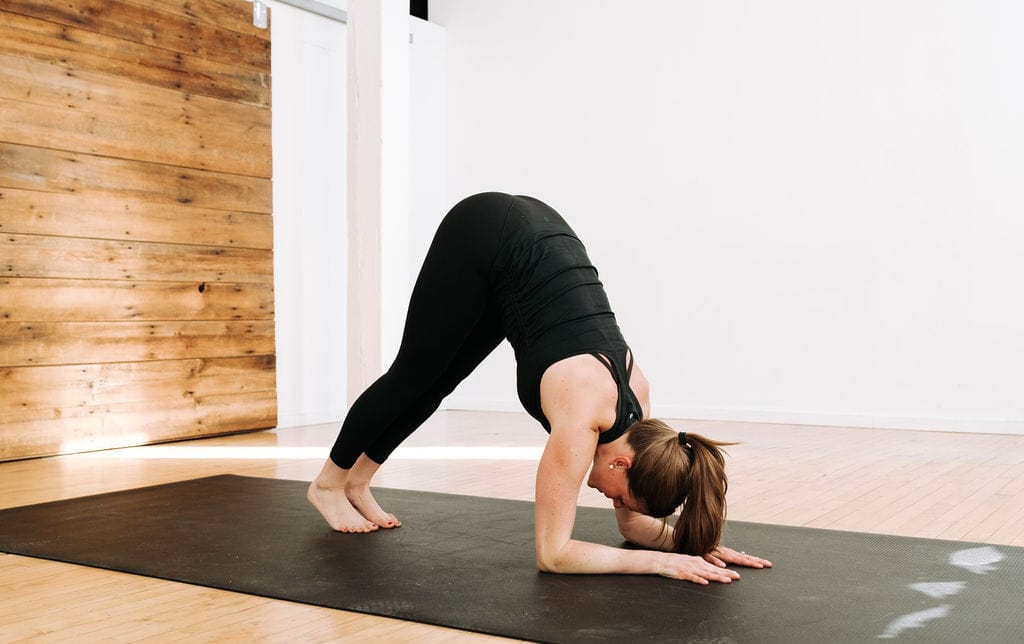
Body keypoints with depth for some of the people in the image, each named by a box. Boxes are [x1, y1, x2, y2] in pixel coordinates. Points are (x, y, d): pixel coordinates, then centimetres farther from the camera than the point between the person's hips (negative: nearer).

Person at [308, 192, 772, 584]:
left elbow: (632, 520, 3)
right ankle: (330, 482, 34)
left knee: (438, 381, 17)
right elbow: (553, 554, -26)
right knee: (414, 376, 10)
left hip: (536, 237, 5)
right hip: (482, 236, -5)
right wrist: (658, 561, -28)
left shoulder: (635, 397, -10)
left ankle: (357, 481, 38)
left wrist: (685, 540, -14)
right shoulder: (585, 413, -27)